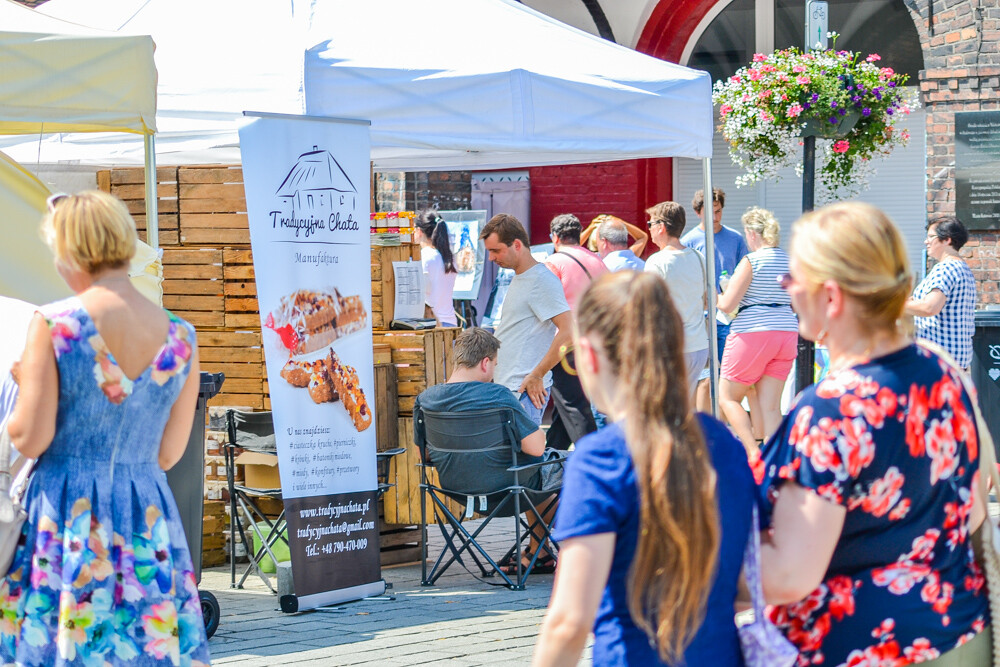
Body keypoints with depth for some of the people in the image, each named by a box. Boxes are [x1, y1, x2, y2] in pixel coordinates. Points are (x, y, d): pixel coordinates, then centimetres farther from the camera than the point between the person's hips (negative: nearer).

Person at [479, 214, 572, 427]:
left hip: (525, 391, -10)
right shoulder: (518, 278, 18)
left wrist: (536, 376, -19)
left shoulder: (542, 280, -13)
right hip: (505, 386, 10)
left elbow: (568, 331, -22)